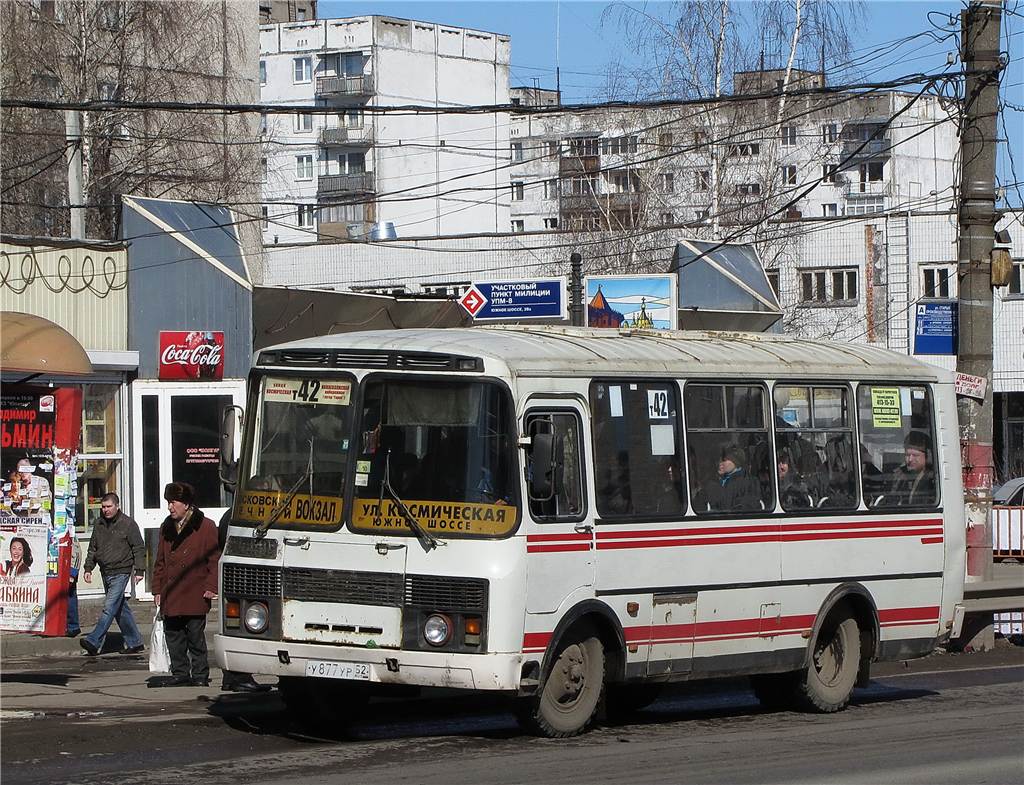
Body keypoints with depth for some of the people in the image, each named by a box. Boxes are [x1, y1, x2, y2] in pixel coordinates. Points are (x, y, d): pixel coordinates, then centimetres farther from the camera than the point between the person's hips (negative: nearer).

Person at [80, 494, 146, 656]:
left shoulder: (128, 524, -5)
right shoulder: (98, 524, 12)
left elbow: (139, 549, -4)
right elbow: (92, 548, 21)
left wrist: (139, 571, -10)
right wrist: (88, 568, 13)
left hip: (121, 572, -7)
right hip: (106, 573, 7)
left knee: (110, 607, -13)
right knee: (121, 608, 11)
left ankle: (94, 641, -20)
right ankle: (135, 643, 18)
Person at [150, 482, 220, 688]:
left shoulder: (205, 527, -3)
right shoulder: (167, 528, 14)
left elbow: (215, 559, -3)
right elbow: (160, 561, 19)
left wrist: (211, 587, -10)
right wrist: (157, 589, 14)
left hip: (195, 596, -6)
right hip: (170, 597, 6)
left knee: (196, 637, -1)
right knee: (173, 636, 8)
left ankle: (200, 676, 7)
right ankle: (180, 674, 17)